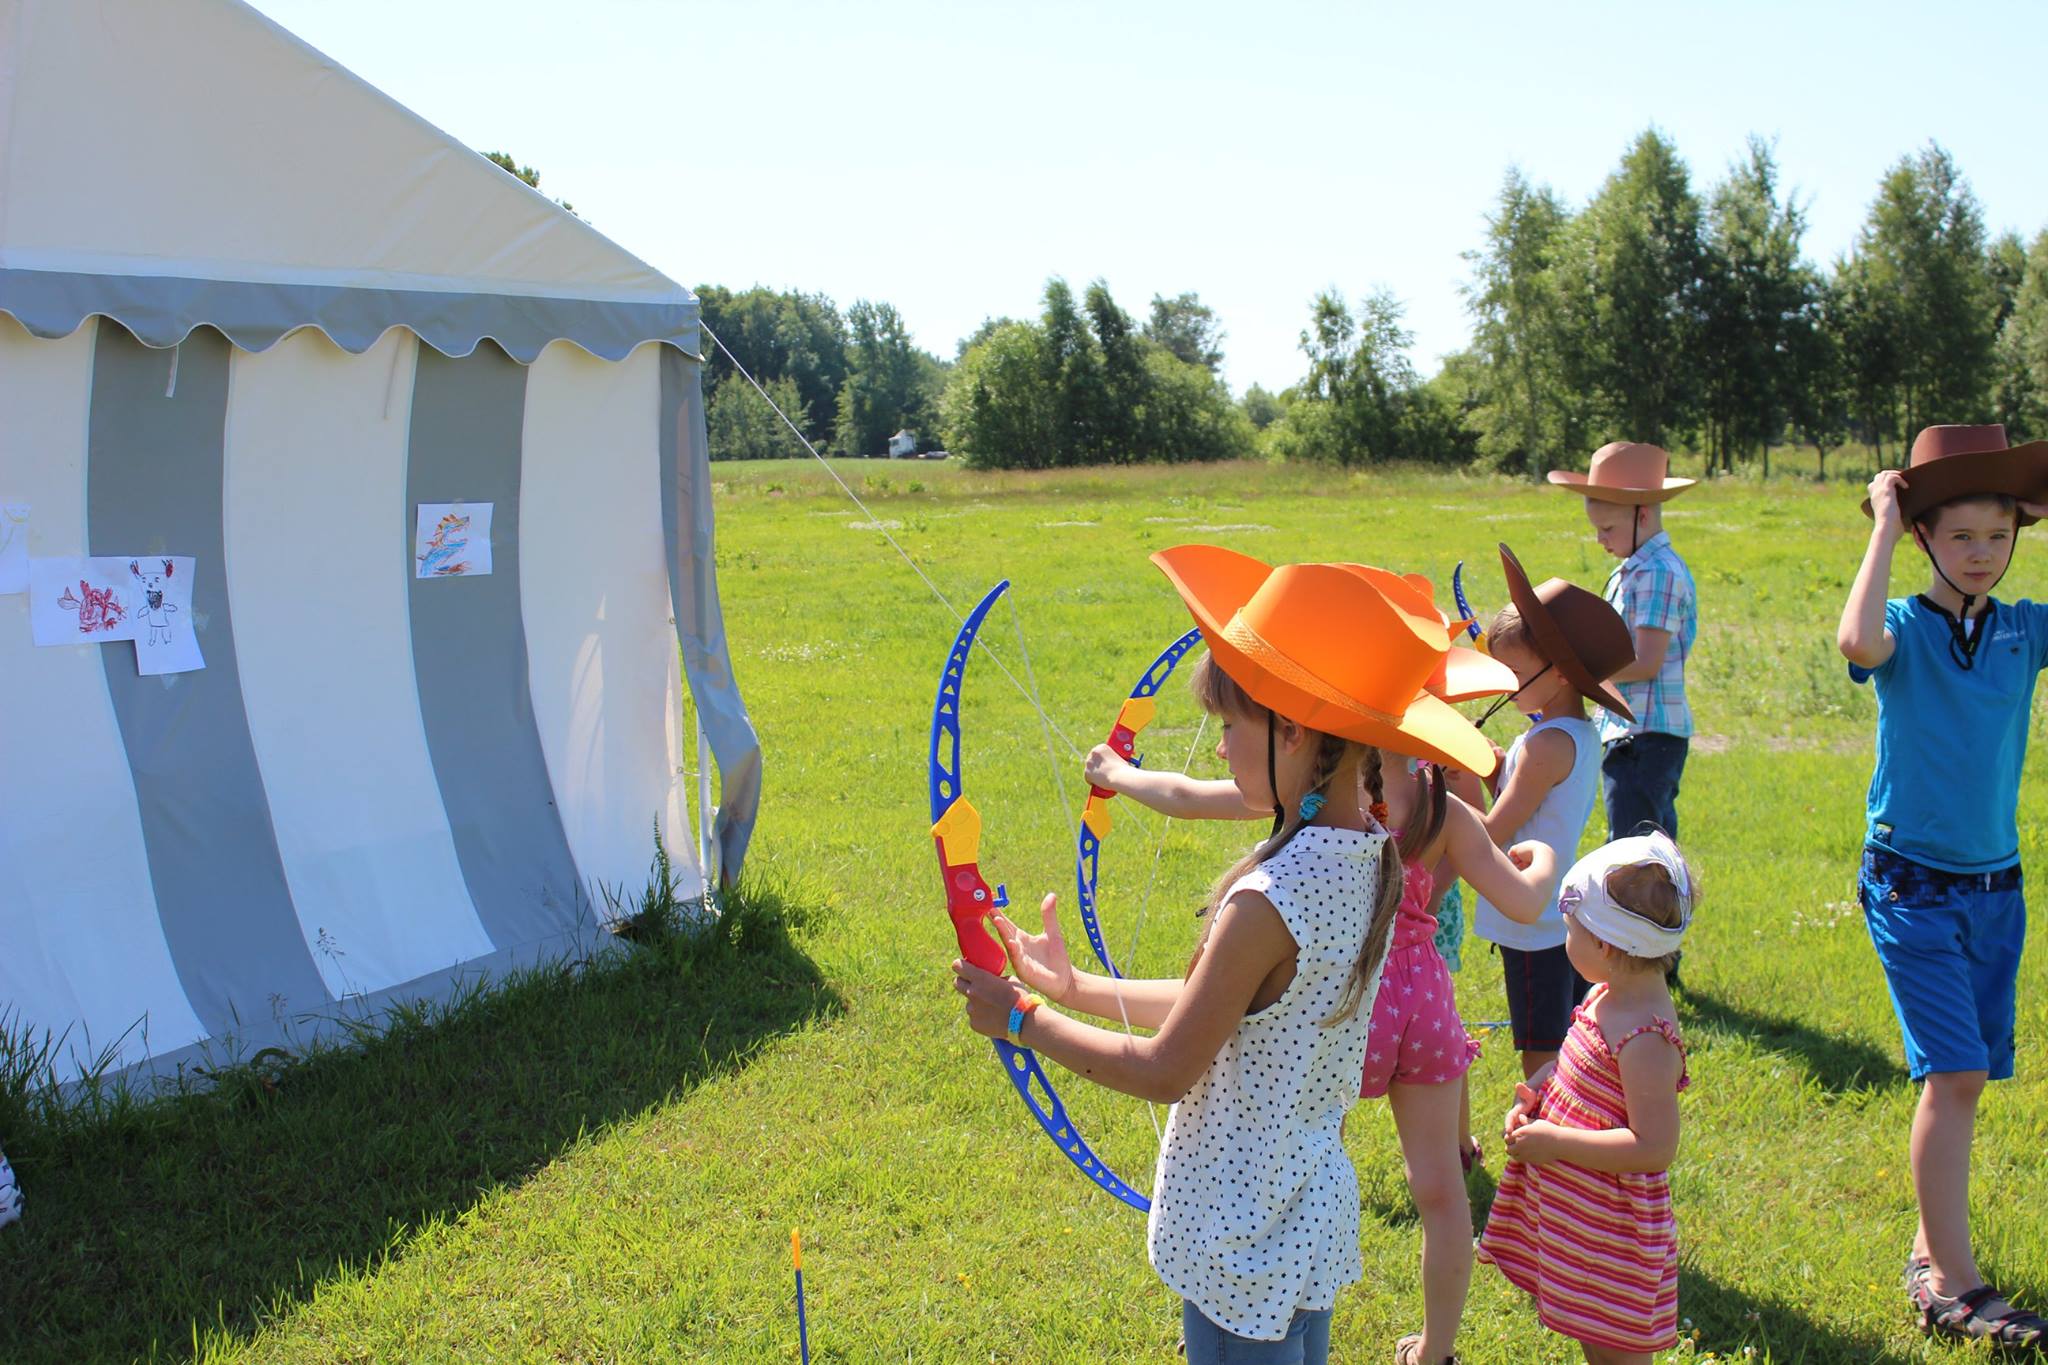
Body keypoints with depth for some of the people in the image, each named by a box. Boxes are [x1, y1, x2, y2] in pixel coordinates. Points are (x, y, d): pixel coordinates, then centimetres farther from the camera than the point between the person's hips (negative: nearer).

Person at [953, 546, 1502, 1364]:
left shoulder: (1268, 902, -30)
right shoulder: (1368, 858, -4)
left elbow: (1164, 1072, -19)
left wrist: (1021, 1019, -8)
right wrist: (1075, 987, 11)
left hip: (1243, 1248, -8)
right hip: (1315, 1213, 8)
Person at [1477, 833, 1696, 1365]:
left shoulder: (1645, 1040, -28)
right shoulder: (1607, 997, 1)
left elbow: (1654, 1147, -29)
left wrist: (1553, 1141, -24)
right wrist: (1534, 1098, -1)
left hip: (1610, 1222, -9)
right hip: (1572, 1206, 9)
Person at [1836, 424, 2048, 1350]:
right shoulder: (1906, 629, -10)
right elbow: (1857, 642, -33)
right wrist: (1884, 528, -22)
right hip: (1912, 885, -5)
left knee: (1963, 1076, 11)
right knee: (1955, 1074, -11)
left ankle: (1933, 1253, 25)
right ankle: (1953, 1287, -5)